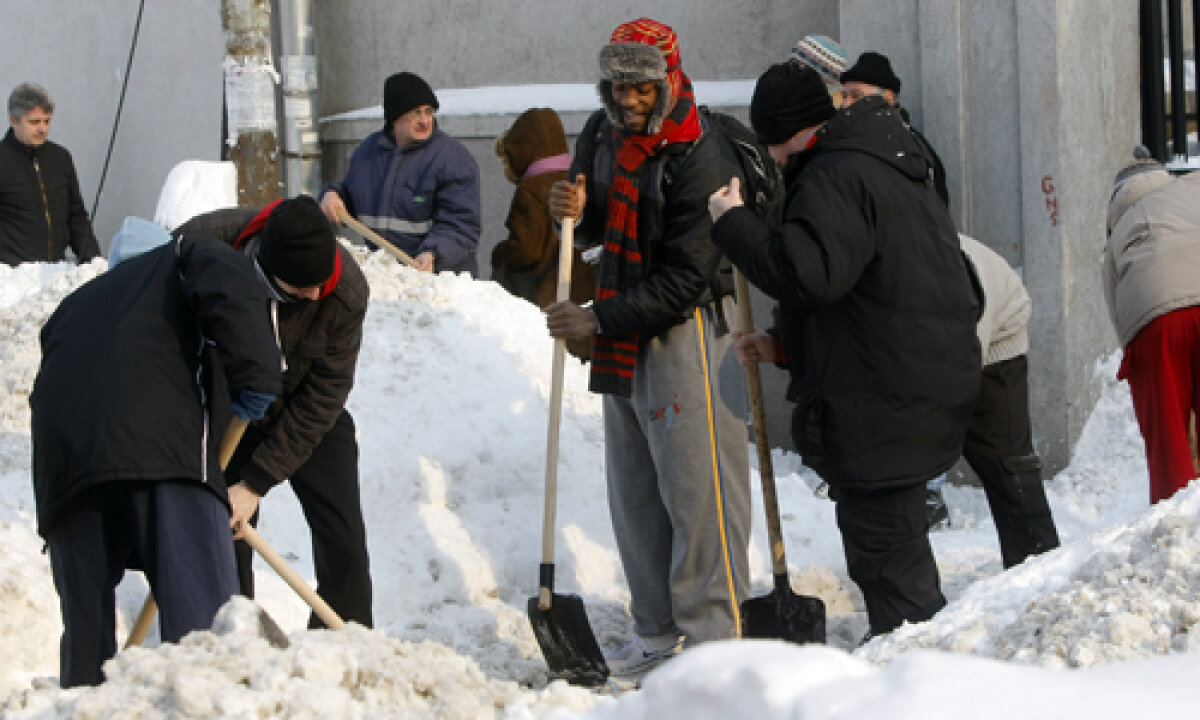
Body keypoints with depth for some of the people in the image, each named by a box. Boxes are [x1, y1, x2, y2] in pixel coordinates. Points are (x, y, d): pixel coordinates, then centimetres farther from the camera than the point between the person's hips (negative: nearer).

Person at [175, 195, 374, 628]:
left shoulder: (346, 293, -29)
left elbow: (321, 399, -20)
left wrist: (256, 483, -20)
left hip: (308, 425, 0)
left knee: (343, 543, -8)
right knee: (225, 544, -3)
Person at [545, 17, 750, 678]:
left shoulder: (700, 162, -17)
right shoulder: (601, 134, 8)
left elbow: (684, 280, -20)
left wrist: (601, 319, -19)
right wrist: (577, 215, -3)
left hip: (686, 333, -8)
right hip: (621, 339, 8)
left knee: (696, 487, -8)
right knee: (634, 489, 12)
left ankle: (714, 637, -6)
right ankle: (658, 632, 20)